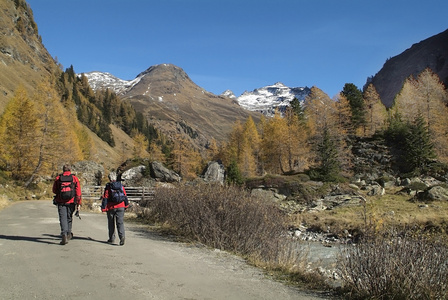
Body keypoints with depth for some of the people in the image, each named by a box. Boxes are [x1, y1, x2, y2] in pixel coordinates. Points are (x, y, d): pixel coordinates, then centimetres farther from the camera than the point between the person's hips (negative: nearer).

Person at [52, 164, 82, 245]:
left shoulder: (58, 178, 3)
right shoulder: (75, 178, 1)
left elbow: (54, 191, 13)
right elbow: (78, 193, -3)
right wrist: (78, 204, 0)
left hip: (61, 202, -1)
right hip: (71, 202, 1)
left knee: (63, 219, -2)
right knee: (69, 218, 19)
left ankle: (64, 235, -16)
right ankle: (69, 233, 27)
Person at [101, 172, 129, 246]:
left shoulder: (108, 187, -5)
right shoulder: (121, 186, 5)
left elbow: (105, 198, -7)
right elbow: (125, 196, 10)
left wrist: (103, 207, -3)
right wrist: (126, 205, 21)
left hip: (111, 207, -2)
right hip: (121, 207, 2)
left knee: (111, 223, 11)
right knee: (120, 222, 0)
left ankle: (112, 239, 18)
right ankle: (122, 236, -18)